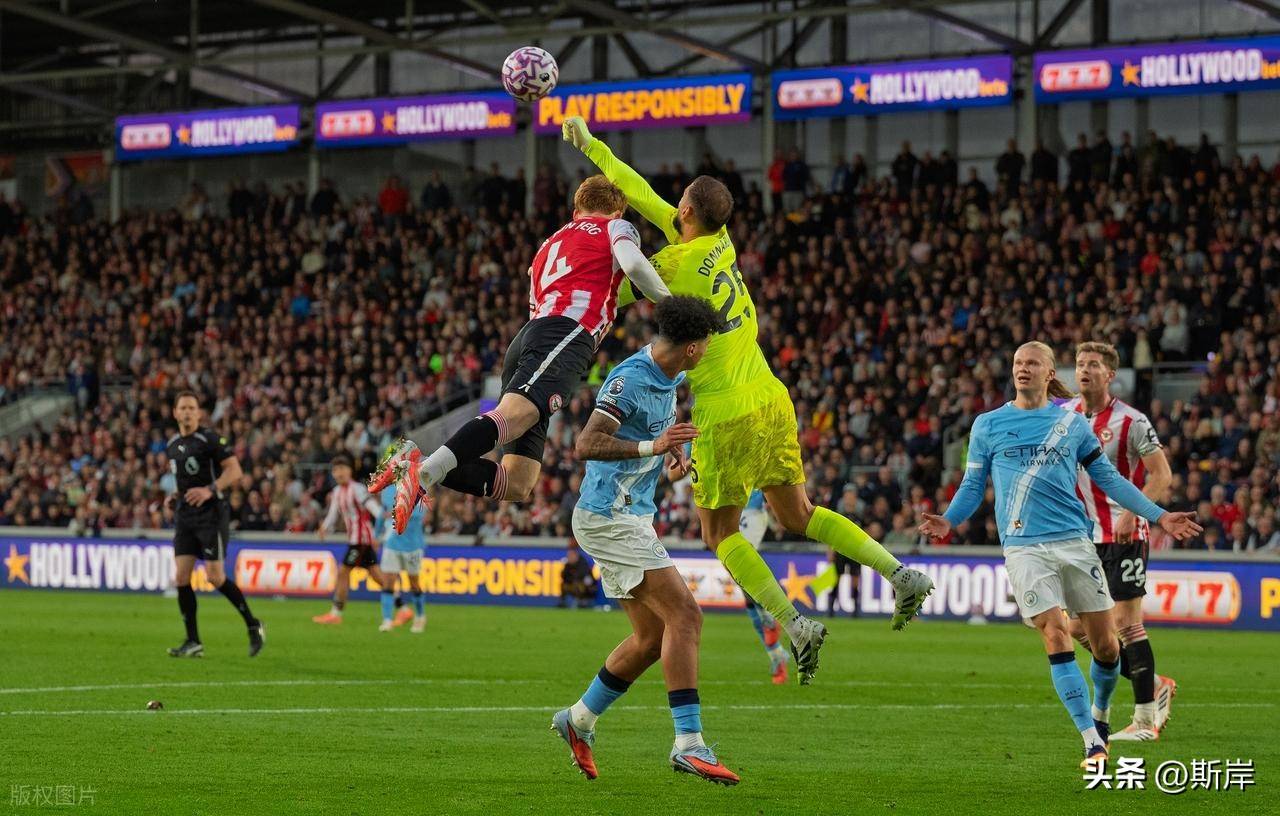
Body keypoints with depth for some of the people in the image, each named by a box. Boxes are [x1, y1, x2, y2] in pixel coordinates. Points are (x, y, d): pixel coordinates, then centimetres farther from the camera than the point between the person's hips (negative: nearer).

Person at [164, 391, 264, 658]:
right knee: (181, 577, -3)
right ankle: (193, 643, 1)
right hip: (185, 517, 7)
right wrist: (174, 496, 9)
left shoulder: (210, 439, -8)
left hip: (211, 514, -7)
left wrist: (210, 490, -25)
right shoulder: (172, 446, 14)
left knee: (214, 577, -11)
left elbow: (235, 470, -13)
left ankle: (253, 626, 7)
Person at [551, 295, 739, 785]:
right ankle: (689, 744, -19)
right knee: (684, 615, -16)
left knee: (652, 636, 11)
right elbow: (586, 446, -28)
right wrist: (652, 446, -37)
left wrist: (671, 452, 10)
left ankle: (578, 720, 24)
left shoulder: (669, 377, 10)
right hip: (611, 518, -10)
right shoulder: (630, 380, -19)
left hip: (631, 518, 10)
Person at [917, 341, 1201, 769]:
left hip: (1074, 541, 2)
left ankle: (1101, 711, 32)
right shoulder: (988, 425, 8)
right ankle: (1092, 740, -13)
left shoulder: (1073, 423, 10)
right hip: (1024, 546, -2)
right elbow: (973, 486, 10)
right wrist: (948, 520, -9)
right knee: (1056, 635, -15)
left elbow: (1108, 478, 15)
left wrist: (1159, 515, 10)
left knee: (1105, 641, 2)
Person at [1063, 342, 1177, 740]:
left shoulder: (1130, 421, -11)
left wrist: (1131, 513, -22)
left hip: (1123, 535, -6)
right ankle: (1155, 686, 20)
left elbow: (1162, 475, -11)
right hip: (1084, 537, 6)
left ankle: (1145, 719, 0)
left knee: (1126, 624, -8)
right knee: (1080, 627, 4)